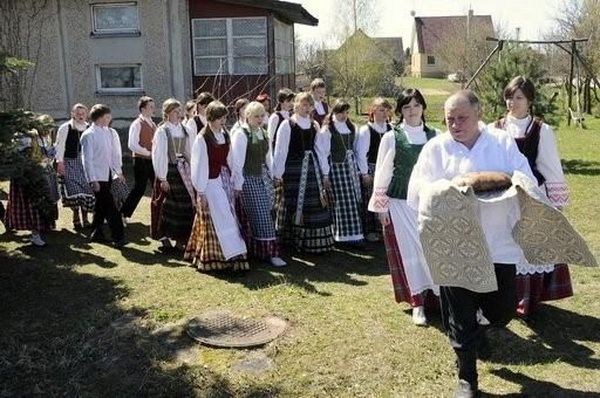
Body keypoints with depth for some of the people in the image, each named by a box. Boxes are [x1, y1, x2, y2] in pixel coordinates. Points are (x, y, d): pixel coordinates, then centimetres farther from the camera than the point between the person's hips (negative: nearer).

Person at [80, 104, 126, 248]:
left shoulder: (110, 132, 8)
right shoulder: (88, 135, -11)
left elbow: (115, 153, 13)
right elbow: (87, 159, -13)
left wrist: (119, 171, 9)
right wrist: (93, 180, -16)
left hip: (108, 174, 7)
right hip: (98, 177, -7)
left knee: (101, 206, 16)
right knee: (110, 207, -9)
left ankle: (96, 233, 28)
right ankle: (118, 237, -5)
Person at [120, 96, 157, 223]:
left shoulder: (152, 124, 14)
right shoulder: (137, 124, -10)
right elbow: (132, 145, -18)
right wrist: (149, 153, -19)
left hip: (152, 160, 7)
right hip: (141, 160, -7)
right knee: (139, 189, -5)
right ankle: (123, 214, 6)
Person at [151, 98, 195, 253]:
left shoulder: (185, 130, 8)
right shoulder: (162, 131, -7)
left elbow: (190, 152, 10)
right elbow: (159, 155, -10)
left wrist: (193, 173, 4)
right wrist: (162, 178, -14)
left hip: (184, 172, 5)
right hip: (168, 172, -5)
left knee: (185, 205, 5)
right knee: (167, 206, -1)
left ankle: (180, 241, 15)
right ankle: (165, 240, 11)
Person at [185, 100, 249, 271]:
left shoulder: (225, 135, 8)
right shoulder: (202, 138, -11)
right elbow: (198, 165, -10)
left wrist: (232, 182, 9)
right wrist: (200, 191, -10)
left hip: (225, 180, 7)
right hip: (211, 183, -7)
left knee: (227, 217, 8)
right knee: (219, 220, -3)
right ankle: (233, 255, -1)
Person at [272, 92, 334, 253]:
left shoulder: (314, 125, 10)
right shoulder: (287, 125, -5)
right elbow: (280, 151, -5)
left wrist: (324, 172, 10)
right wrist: (277, 174, -7)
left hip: (311, 168, 5)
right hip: (292, 169, -5)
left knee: (314, 204, 5)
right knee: (294, 205, -1)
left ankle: (314, 242, 17)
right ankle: (290, 241, 14)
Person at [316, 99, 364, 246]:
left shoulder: (351, 128, 10)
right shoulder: (327, 130, -7)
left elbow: (354, 148, 14)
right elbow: (322, 153, -8)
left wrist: (356, 168, 9)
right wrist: (325, 175, -11)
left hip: (350, 167, 6)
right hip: (336, 168, -6)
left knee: (354, 201, 5)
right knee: (340, 203, -3)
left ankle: (354, 234, 13)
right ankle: (342, 236, 7)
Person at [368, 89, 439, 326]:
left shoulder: (434, 136, 4)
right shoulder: (391, 137, -2)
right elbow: (382, 172, 0)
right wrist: (381, 204, -1)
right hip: (400, 202, -2)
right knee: (408, 251, 4)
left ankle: (432, 295, 13)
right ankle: (417, 303, 15)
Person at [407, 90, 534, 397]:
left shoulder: (503, 142, 2)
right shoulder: (435, 148, 0)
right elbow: (418, 190, -8)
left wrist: (501, 180, -25)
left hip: (498, 244, 1)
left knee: (503, 310, 12)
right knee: (459, 320, 7)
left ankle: (476, 329, 48)